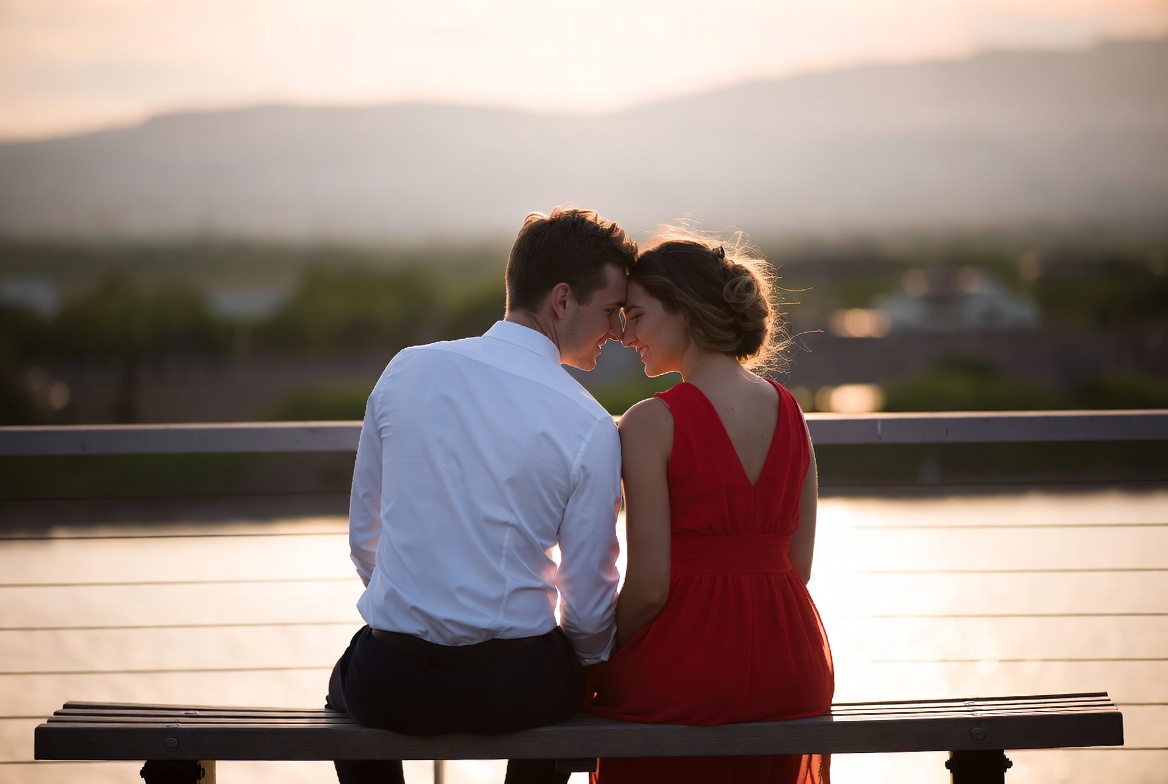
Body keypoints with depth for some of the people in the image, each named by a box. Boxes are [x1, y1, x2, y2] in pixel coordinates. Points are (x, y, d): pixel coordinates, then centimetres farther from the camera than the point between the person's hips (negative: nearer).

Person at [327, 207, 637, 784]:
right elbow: (588, 608, -6)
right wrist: (588, 660, 17)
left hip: (390, 690, 2)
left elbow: (363, 536, 7)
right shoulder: (589, 428, -11)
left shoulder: (405, 371, -2)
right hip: (515, 689, -1)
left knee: (348, 680, 38)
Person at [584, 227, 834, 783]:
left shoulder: (652, 423, -12)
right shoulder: (790, 413, 6)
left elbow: (650, 585, -13)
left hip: (682, 680, -5)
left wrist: (601, 656, 3)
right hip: (791, 675, 6)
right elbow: (798, 566, 9)